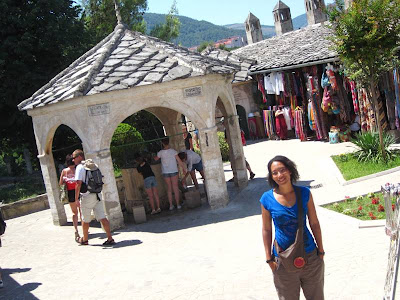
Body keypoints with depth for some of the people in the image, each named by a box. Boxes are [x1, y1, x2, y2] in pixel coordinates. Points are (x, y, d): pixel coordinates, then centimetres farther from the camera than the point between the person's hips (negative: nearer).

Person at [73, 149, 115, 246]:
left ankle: (84, 239, 27)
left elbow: (78, 184, -18)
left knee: (85, 220, 11)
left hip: (87, 196, -6)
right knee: (102, 218, 4)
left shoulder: (80, 167, -11)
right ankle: (110, 238, -1)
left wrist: (76, 199, -14)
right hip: (97, 195, 6)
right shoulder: (93, 165, 12)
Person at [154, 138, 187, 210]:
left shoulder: (160, 153, -5)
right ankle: (178, 204, 7)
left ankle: (171, 205, 9)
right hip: (173, 171, -1)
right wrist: (184, 168, 7)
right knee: (175, 187, 6)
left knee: (169, 188, 9)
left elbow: (155, 159, 14)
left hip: (165, 172, 1)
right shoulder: (173, 151, -8)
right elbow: (179, 161, -5)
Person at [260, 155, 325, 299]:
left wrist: (321, 251, 2)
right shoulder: (267, 199, -11)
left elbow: (314, 224, 0)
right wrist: (269, 258, -3)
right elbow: (266, 230, -3)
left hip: (310, 255, 1)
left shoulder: (304, 193, -7)